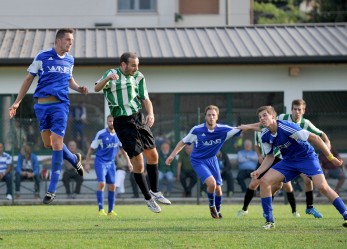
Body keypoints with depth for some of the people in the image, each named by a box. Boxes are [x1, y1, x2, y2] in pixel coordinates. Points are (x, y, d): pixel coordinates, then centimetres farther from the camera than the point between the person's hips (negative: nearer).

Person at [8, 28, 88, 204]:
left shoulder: (69, 60, 9)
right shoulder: (42, 57, -1)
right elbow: (29, 79, 5)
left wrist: (79, 89, 5)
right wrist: (17, 102, 3)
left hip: (60, 104, 0)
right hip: (42, 104, 0)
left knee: (56, 145, -8)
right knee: (48, 144, 5)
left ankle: (52, 190, -2)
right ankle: (74, 159, 35)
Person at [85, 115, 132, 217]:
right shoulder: (101, 134, -12)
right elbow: (91, 149, -5)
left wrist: (128, 162, 14)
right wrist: (87, 163, -6)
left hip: (111, 163, 5)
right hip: (100, 162, -5)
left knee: (112, 187, 4)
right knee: (102, 184, -18)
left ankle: (110, 211, 15)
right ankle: (101, 209, -14)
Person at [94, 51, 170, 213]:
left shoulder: (138, 77, 8)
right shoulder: (112, 74, -7)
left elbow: (145, 99, 7)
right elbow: (97, 88, -22)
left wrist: (150, 113, -14)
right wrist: (107, 78, -43)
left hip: (139, 118, 6)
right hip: (123, 122, -6)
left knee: (152, 155, 11)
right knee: (138, 163, -7)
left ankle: (154, 192, 30)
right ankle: (148, 198, 8)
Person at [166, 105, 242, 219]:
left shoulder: (222, 130, -14)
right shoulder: (197, 130, -18)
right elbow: (183, 142, -6)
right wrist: (172, 155, -8)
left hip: (212, 159, 4)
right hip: (198, 161, -4)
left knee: (218, 188, 6)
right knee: (211, 183, -24)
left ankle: (217, 210, 35)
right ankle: (211, 205, 5)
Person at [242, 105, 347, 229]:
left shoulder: (286, 127, -27)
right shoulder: (265, 135, -5)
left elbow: (314, 138, -23)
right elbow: (270, 157, 8)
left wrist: (330, 157, -22)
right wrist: (258, 171, -10)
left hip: (307, 157, -6)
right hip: (288, 161, 6)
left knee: (322, 186, -24)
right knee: (264, 181, -9)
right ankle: (269, 221, -1)